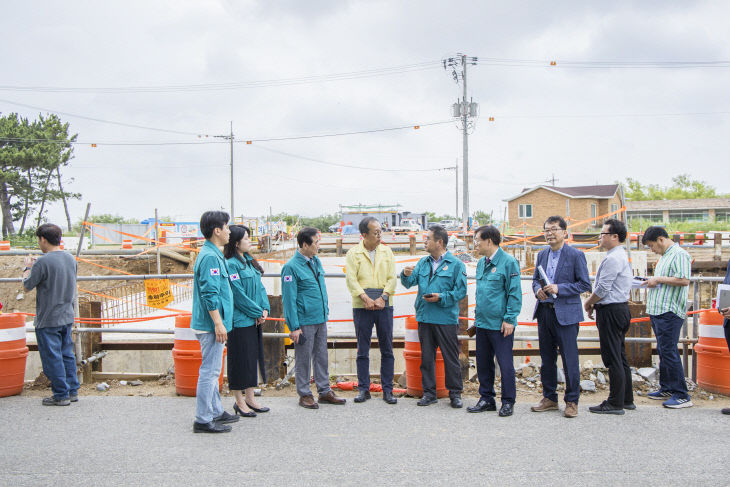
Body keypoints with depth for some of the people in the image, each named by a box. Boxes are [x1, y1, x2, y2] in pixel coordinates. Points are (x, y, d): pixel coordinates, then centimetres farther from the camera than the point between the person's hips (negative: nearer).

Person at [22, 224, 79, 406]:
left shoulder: (43, 262, -18)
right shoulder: (70, 259, 4)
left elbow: (27, 285, -9)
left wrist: (28, 268, 9)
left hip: (48, 320, -7)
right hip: (67, 317, 7)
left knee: (52, 357, 2)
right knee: (67, 354, 15)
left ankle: (61, 395, 8)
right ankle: (72, 391, 20)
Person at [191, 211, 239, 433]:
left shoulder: (213, 254, 15)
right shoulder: (210, 257, -17)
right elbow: (209, 294, -23)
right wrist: (218, 323, -22)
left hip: (211, 324, 11)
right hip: (211, 324, -11)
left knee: (212, 369, 17)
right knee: (210, 370, -5)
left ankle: (215, 412, 28)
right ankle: (203, 420, 2)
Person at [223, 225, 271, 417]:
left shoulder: (249, 262, 13)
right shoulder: (231, 264, -15)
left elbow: (260, 287, 13)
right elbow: (238, 294, -17)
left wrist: (265, 309, 0)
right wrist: (258, 313, -11)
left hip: (255, 320, 9)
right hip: (239, 320, -9)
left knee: (253, 357, 14)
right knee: (240, 359, 0)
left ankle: (250, 398, 24)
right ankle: (239, 402, 12)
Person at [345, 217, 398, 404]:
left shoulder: (386, 252, 10)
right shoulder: (353, 253, 2)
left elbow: (392, 278, 4)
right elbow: (351, 279, -6)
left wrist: (382, 298, -10)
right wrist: (366, 299, -17)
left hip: (384, 305, 2)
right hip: (362, 306, -2)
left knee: (387, 349, 5)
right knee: (363, 350, 4)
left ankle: (387, 390, 13)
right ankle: (363, 389, 14)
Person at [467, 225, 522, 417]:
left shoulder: (508, 262, -10)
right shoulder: (481, 263, 12)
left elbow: (515, 293, -12)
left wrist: (509, 319, -15)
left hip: (500, 324, -8)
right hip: (482, 322, 8)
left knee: (505, 363, 0)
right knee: (483, 363, 13)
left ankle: (508, 402, 13)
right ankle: (486, 399, 25)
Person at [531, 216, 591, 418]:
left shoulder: (576, 255, -6)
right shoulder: (542, 255, 12)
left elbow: (585, 284, -8)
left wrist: (559, 288, -18)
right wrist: (537, 290, -3)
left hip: (566, 314, -6)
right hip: (544, 312, 6)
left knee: (570, 359, -1)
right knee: (547, 358, 13)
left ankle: (572, 401, 11)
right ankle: (549, 398, 24)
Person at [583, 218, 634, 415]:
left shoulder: (612, 258, -17)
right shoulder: (622, 256, 16)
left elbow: (602, 288, -19)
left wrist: (588, 303, -3)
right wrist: (594, 303, 14)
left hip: (611, 311, -11)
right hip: (620, 308, 11)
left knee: (613, 358, -5)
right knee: (620, 357, 15)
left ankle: (615, 404, -1)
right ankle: (626, 399, 23)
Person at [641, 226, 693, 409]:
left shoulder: (679, 254, -11)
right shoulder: (664, 256, 20)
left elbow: (684, 280, -22)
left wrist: (659, 279, -15)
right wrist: (653, 282, 12)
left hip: (670, 312, -10)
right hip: (658, 311, 10)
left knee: (669, 352, -10)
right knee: (663, 351, 14)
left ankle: (682, 395, -5)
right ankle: (666, 389, 23)